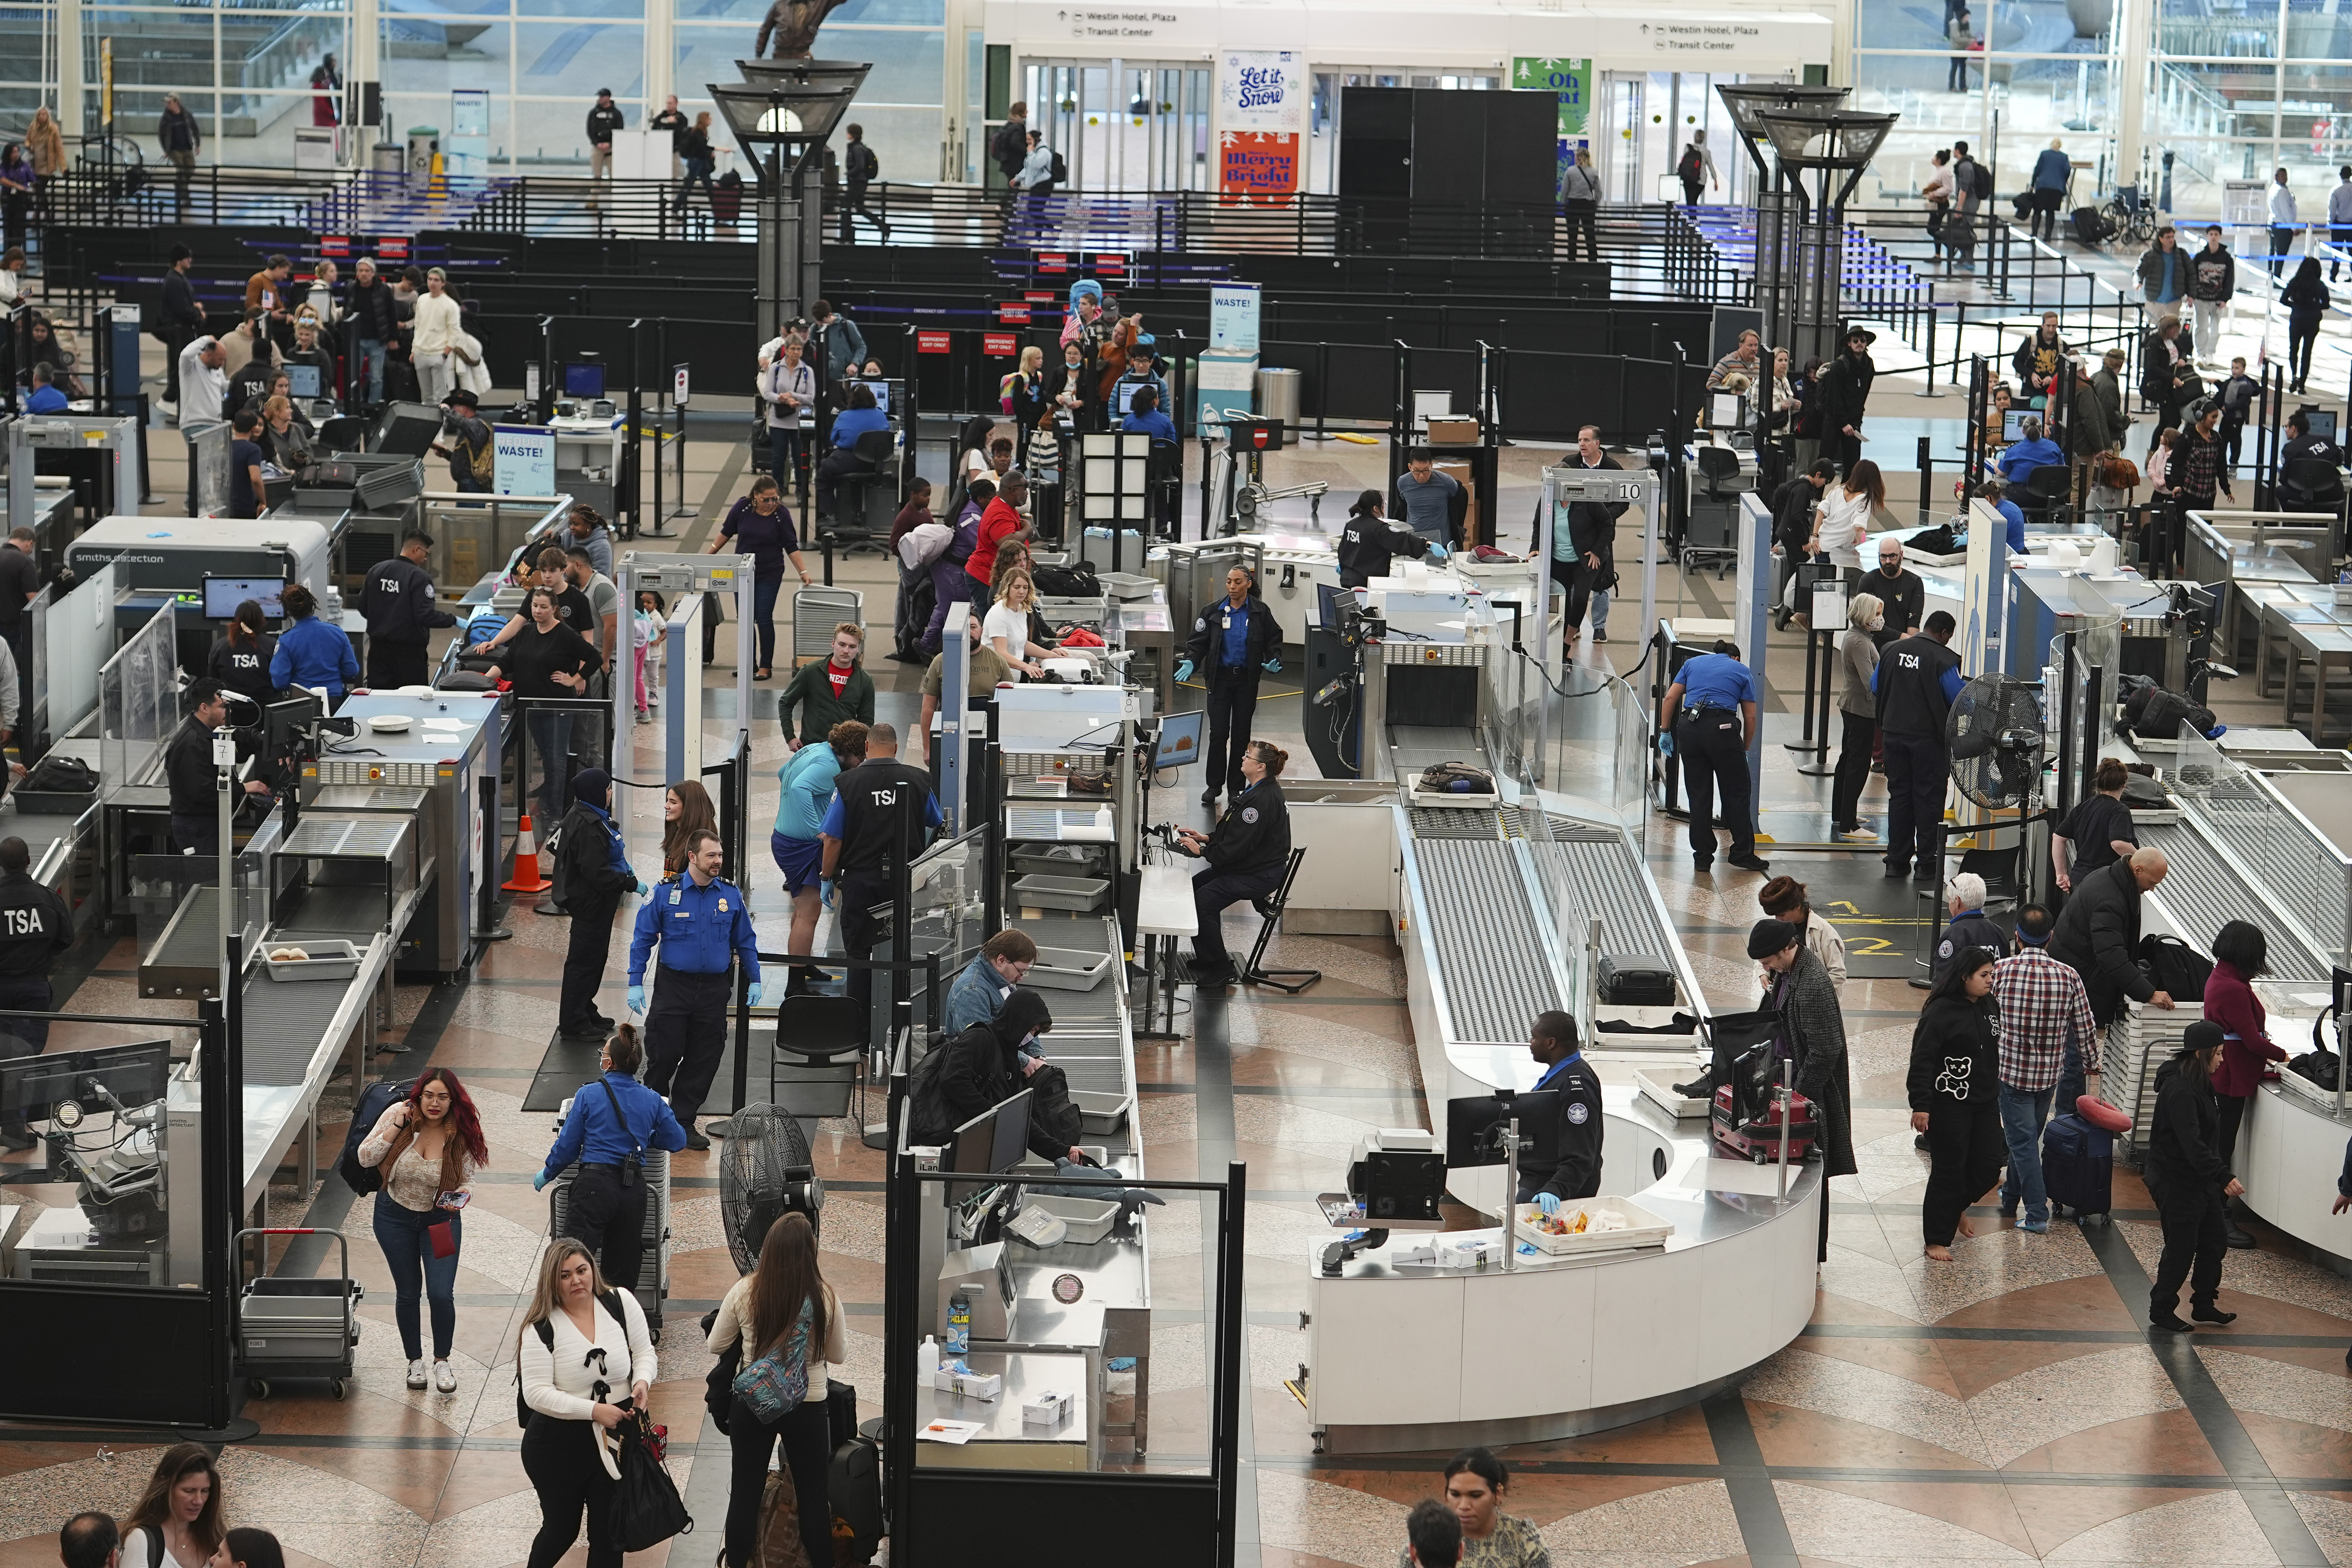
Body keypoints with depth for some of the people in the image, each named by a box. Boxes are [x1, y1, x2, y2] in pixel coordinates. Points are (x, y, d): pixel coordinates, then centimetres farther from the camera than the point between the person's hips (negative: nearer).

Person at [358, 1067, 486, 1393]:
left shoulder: (461, 1135, -16)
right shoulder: (397, 1114, -17)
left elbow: (466, 1181, -6)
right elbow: (366, 1158, -15)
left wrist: (461, 1197, -28)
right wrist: (396, 1128, -25)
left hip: (441, 1219, -1)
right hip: (396, 1216, 1)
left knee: (442, 1294, -9)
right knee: (408, 1293, 11)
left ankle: (442, 1361, 15)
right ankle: (415, 1360, 31)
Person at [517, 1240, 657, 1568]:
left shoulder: (621, 1303, -5)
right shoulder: (540, 1329, -13)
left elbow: (643, 1352, 6)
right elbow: (536, 1393, -18)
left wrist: (642, 1381, -17)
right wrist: (594, 1410, -25)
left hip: (615, 1442, 2)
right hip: (559, 1445, -2)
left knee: (609, 1535, 7)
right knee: (561, 1530, 15)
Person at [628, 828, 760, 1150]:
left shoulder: (731, 895, 4)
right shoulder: (666, 893, -4)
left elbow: (746, 941, 14)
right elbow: (643, 939, 0)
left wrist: (754, 981, 11)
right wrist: (636, 984, -5)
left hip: (715, 988, 3)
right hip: (673, 985, -3)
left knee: (704, 1058, 5)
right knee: (664, 1054, -3)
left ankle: (682, 1121, 16)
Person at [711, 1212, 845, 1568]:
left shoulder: (743, 1292, -12)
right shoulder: (825, 1298, -14)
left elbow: (715, 1346, 2)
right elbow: (839, 1355, 1)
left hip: (752, 1404, 1)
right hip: (808, 1408, -1)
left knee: (745, 1495, 13)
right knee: (814, 1497, 12)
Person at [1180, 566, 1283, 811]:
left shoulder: (1260, 612, 0)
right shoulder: (1214, 612, 2)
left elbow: (1274, 641, 6)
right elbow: (1199, 641, 3)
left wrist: (1274, 663, -12)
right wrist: (1191, 662, -14)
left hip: (1247, 680, 0)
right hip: (1221, 678, 0)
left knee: (1241, 735, 5)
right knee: (1218, 733, -3)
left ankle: (1236, 787, 13)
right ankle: (1214, 786, 7)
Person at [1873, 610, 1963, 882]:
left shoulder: (1893, 651, 2)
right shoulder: (1944, 660, -15)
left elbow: (1875, 687, 12)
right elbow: (1958, 700, -13)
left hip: (1894, 734, 5)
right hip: (1928, 737, -5)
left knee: (1899, 794, 13)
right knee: (1928, 798, 4)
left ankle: (1897, 860, 16)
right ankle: (1927, 863, 6)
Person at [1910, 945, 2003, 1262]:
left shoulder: (1989, 1009, 9)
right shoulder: (1940, 1012, -15)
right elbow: (1922, 1061, -17)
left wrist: (1996, 1094, 23)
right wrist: (1921, 1105, -21)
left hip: (1985, 1104, 7)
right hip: (1949, 1105, -7)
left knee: (1988, 1167, 7)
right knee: (1949, 1172, -3)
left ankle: (1956, 1207, 36)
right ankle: (1937, 1239, 8)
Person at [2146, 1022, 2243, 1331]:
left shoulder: (2198, 1084, 9)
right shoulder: (2180, 1090, -24)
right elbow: (2191, 1143, -32)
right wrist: (2224, 1177, -38)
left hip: (2200, 1180, 10)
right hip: (2176, 1182, -10)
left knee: (2216, 1240, 15)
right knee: (2181, 1250, -1)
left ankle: (2204, 1305, 27)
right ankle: (2162, 1311, 13)